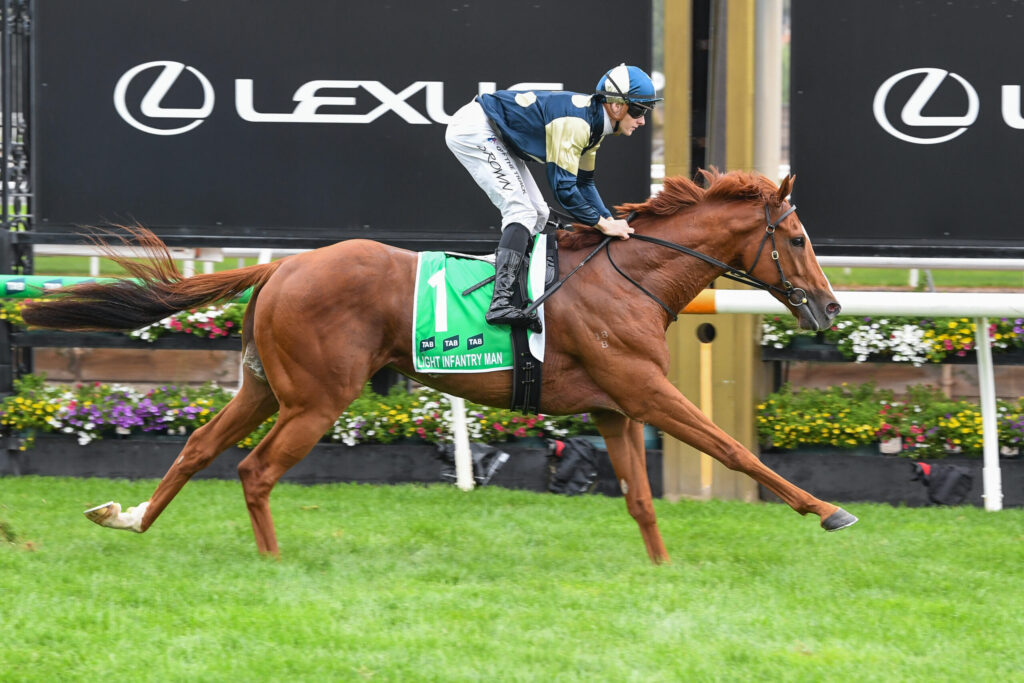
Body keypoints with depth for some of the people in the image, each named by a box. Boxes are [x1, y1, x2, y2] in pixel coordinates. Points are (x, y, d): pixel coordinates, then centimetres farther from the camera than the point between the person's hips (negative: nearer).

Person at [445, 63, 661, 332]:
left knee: (537, 214, 10)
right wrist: (603, 223, -19)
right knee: (521, 211, -19)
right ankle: (501, 303, -29)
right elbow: (563, 187, -27)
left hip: (493, 137, 11)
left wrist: (610, 221, 4)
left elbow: (584, 182, 16)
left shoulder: (593, 122, 4)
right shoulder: (575, 122, -27)